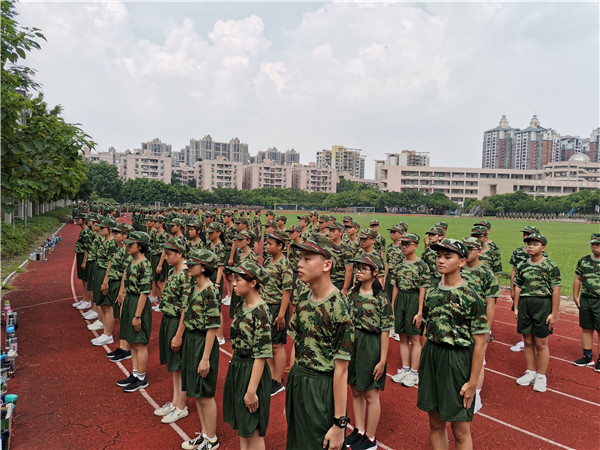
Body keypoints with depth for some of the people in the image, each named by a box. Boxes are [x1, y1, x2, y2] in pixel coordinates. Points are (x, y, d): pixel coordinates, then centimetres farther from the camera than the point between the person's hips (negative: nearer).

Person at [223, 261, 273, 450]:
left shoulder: (261, 313, -22)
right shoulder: (242, 307, 4)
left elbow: (261, 355, -22)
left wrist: (252, 391, -20)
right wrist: (235, 368, 14)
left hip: (252, 371, -8)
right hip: (237, 367, 8)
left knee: (253, 431, 8)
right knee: (241, 427, 21)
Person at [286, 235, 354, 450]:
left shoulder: (339, 308, -22)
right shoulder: (303, 299, 0)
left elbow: (341, 370, -19)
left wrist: (339, 424, -15)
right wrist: (290, 393, 12)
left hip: (322, 390, -6)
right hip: (296, 383, 7)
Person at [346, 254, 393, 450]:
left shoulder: (381, 298, -14)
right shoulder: (352, 292, 2)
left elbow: (385, 331, -13)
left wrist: (382, 360, -14)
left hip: (371, 346, -6)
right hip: (351, 343, 6)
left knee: (370, 394, 8)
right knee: (356, 391, 17)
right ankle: (359, 430, 35)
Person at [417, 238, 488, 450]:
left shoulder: (471, 298, -14)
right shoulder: (432, 293, 4)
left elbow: (480, 343, -12)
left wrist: (473, 382, -12)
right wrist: (424, 364, 10)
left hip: (458, 361, -5)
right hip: (431, 358, 5)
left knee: (460, 430, 9)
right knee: (435, 423, 17)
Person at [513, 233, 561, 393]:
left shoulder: (551, 266, -7)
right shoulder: (522, 266, 7)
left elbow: (556, 291, -8)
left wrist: (554, 314, -10)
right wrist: (516, 308, 9)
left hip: (543, 304, -4)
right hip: (524, 304, 4)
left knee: (541, 343, 5)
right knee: (528, 342, 12)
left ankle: (541, 376, 19)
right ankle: (530, 372, 27)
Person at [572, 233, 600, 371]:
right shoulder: (583, 261, 8)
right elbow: (577, 279, 13)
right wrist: (575, 296, 9)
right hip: (585, 299, 4)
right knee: (586, 329, 12)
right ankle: (587, 357, 24)